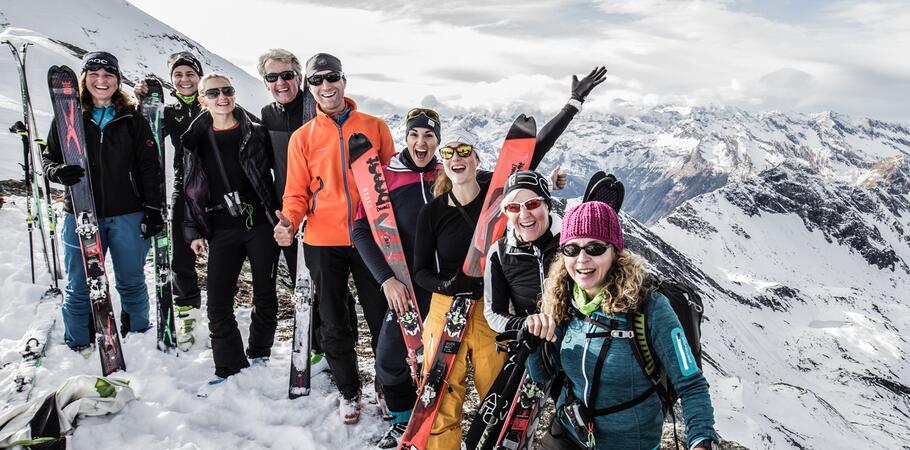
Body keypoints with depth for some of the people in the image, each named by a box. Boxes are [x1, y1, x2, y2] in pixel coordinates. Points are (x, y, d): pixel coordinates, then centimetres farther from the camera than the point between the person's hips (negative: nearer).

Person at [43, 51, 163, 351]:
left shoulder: (132, 119, 3)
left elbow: (149, 166, 2)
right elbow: (49, 157, 9)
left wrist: (153, 209, -4)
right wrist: (58, 172, -15)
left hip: (128, 214, 0)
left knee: (132, 282, 11)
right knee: (80, 286, 7)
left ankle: (137, 336, 30)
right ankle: (78, 344, 23)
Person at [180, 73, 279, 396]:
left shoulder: (255, 133, 0)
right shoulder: (195, 140, 7)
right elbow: (190, 188, 11)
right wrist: (193, 231, 6)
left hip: (260, 224, -2)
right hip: (222, 231, 2)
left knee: (265, 296, 7)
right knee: (217, 301, -2)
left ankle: (259, 357, 27)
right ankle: (229, 369, 9)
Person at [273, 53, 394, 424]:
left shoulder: (375, 127, 5)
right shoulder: (302, 137, 6)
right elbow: (297, 192, 4)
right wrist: (289, 221, -16)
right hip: (323, 242, 1)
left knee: (381, 317, 6)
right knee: (334, 324, 8)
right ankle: (348, 391, 26)